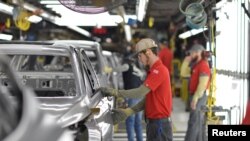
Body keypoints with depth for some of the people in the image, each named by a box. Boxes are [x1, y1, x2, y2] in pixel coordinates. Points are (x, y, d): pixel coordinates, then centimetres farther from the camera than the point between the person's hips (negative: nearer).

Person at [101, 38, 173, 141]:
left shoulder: (159, 71, -17)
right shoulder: (153, 71, 16)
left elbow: (140, 93, -23)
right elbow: (146, 100, 14)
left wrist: (115, 92, -15)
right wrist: (127, 112, 6)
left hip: (160, 124, -10)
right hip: (154, 122, 10)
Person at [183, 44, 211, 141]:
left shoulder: (203, 65, -17)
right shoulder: (197, 64, 14)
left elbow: (202, 84, -23)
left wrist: (195, 98, -25)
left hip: (198, 97, -10)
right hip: (196, 96, 10)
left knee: (194, 122, -9)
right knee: (198, 122, 13)